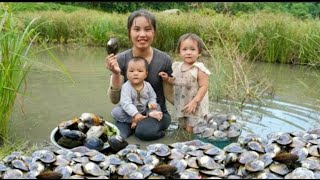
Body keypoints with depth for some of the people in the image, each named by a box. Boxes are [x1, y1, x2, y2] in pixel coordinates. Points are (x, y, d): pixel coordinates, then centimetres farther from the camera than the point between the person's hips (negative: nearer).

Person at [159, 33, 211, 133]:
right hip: (181, 106, 7)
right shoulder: (178, 67, 4)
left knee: (191, 130, -5)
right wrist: (168, 79, -2)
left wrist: (194, 101, -26)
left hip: (195, 107, -7)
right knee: (183, 129, 19)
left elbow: (204, 86, -19)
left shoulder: (199, 69, -16)